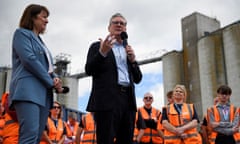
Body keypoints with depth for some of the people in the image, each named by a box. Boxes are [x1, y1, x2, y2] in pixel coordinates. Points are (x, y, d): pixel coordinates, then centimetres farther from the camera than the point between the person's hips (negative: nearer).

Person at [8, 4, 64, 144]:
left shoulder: (40, 41, 28)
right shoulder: (22, 33, 4)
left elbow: (47, 66, 25)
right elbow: (29, 59, -11)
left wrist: (55, 78, 1)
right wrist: (51, 82, -7)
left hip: (44, 92, 8)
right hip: (28, 90, -8)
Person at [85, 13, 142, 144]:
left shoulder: (128, 50, 23)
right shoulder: (98, 46, 10)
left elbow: (138, 79, 19)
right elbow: (89, 70, -3)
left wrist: (133, 60, 2)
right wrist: (102, 53, -17)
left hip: (128, 100, 5)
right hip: (107, 99, -5)